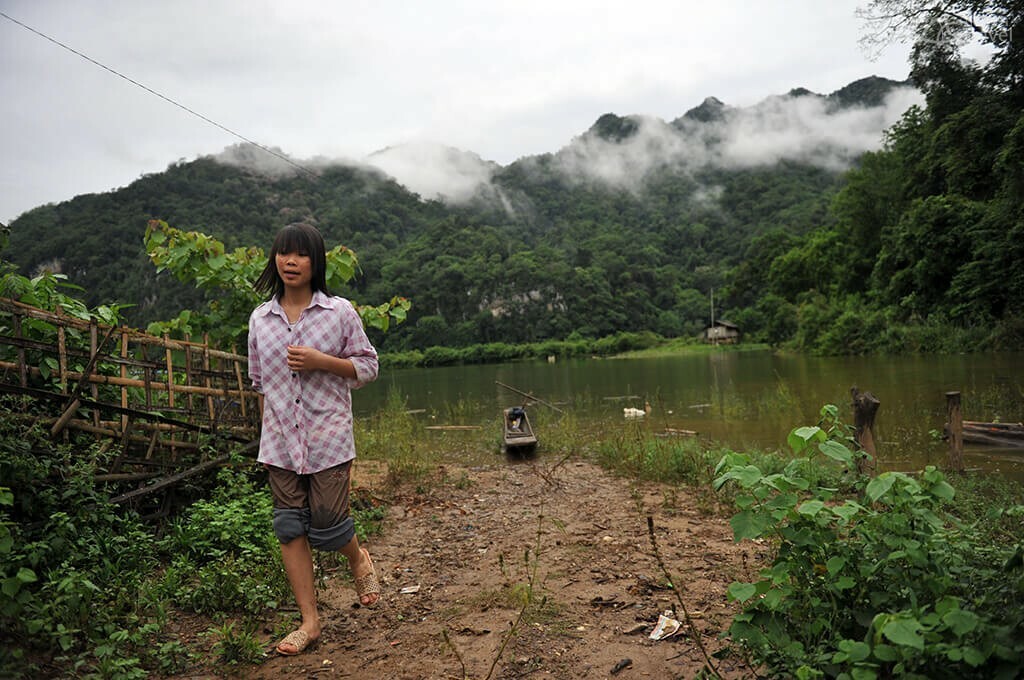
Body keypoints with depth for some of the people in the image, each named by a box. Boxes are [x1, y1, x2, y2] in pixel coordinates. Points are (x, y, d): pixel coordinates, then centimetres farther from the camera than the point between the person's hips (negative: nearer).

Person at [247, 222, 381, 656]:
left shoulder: (340, 312, -3)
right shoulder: (260, 319, 7)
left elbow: (368, 367, 0)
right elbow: (259, 381, 15)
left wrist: (321, 362, -15)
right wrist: (267, 431, 12)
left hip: (328, 437, -3)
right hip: (280, 442, 4)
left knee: (327, 526, -3)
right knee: (290, 527, 5)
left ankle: (359, 560, 33)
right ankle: (309, 621, 17)